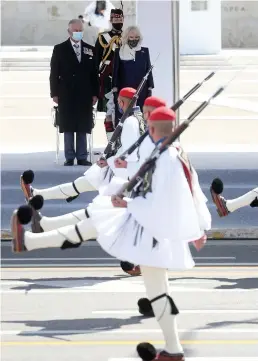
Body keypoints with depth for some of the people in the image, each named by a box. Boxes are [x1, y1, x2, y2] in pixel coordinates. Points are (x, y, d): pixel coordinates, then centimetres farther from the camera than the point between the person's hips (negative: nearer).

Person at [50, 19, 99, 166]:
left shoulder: (90, 50, 10)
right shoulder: (60, 49, 4)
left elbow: (95, 73, 9)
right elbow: (54, 73, 3)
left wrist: (95, 93, 3)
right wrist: (54, 93, -4)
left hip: (85, 95, 2)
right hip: (66, 95, -2)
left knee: (83, 127, 2)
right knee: (68, 127, 0)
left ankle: (82, 157, 5)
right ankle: (69, 158, 3)